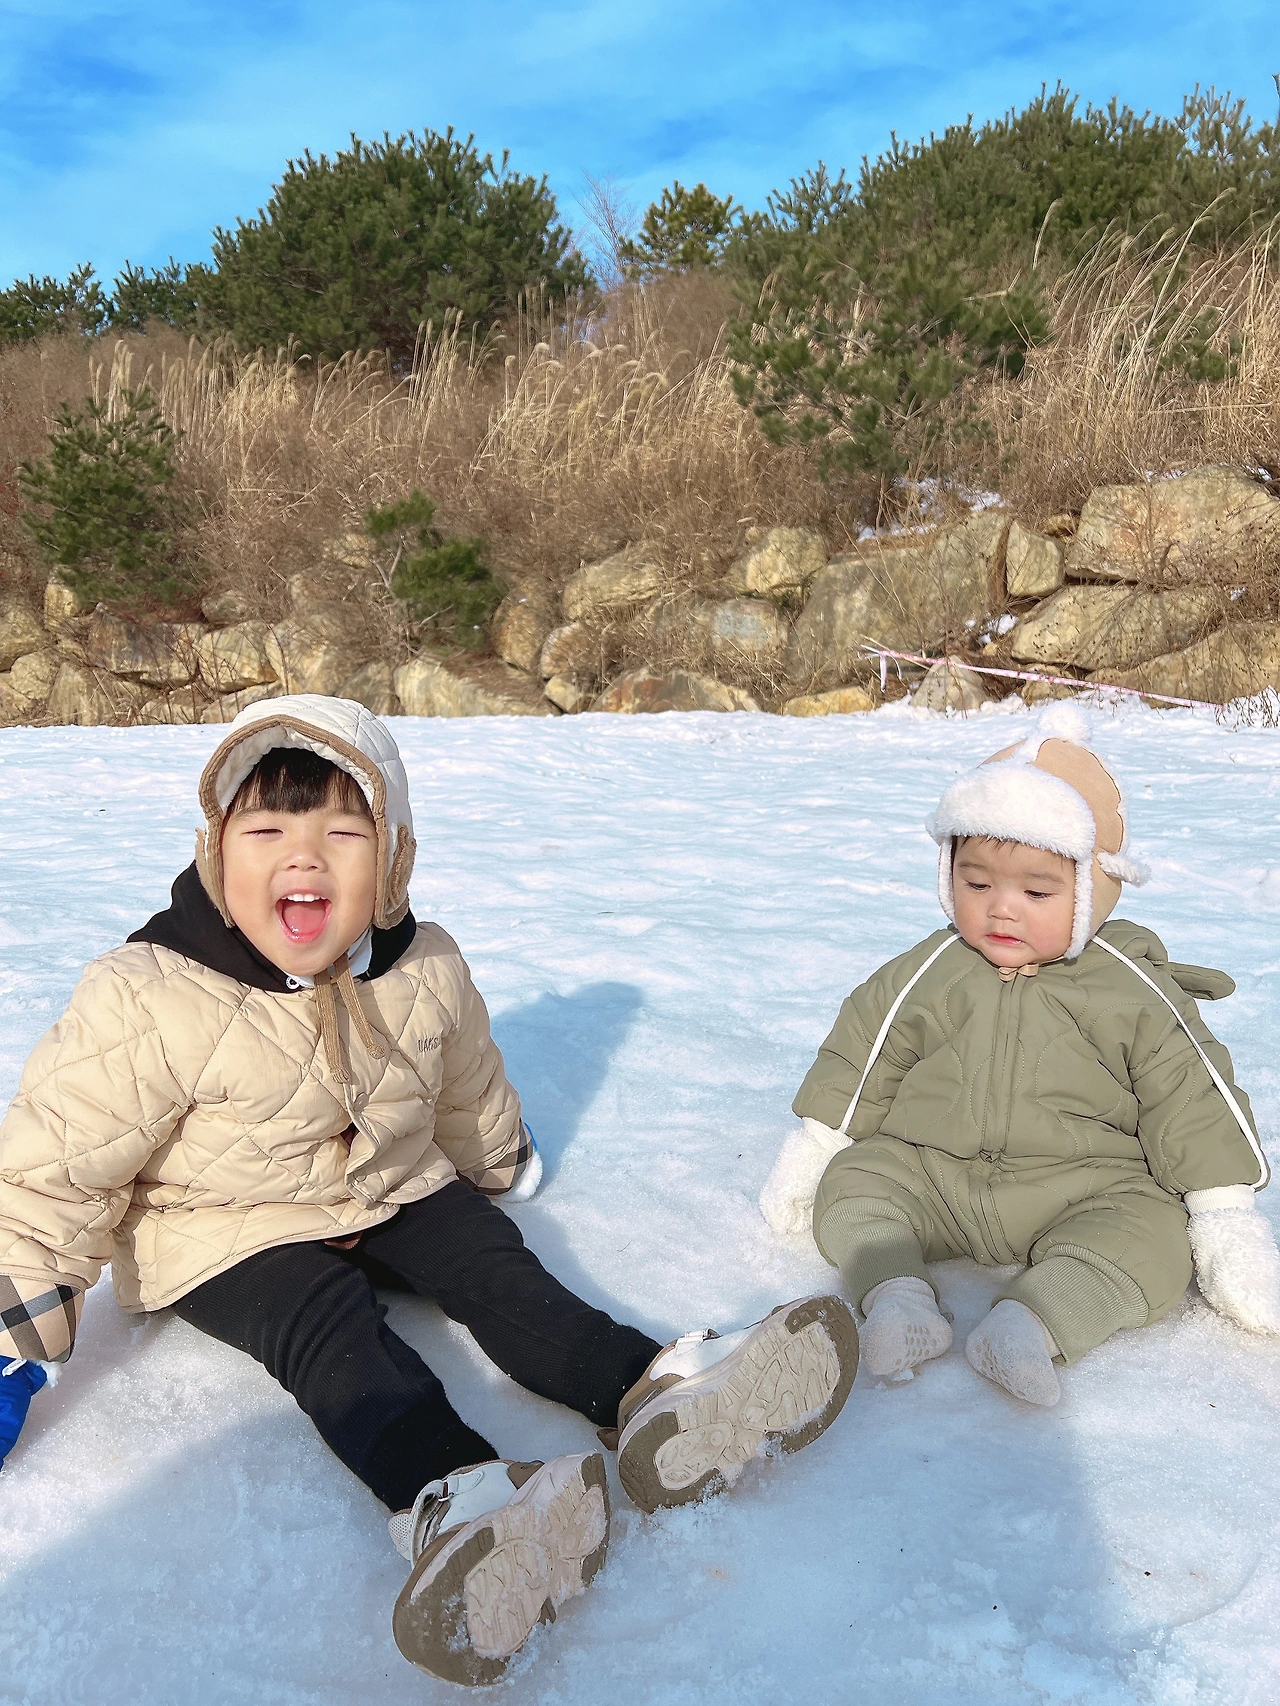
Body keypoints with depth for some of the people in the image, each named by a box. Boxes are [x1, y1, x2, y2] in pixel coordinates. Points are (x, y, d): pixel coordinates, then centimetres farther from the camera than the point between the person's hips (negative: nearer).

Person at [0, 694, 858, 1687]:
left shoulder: (426, 972, -9)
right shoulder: (147, 1000, -22)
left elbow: (468, 1096, 12)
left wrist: (498, 1164, 27)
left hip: (396, 1189, 5)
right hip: (227, 1233, -4)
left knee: (491, 1264, -18)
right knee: (328, 1327, -29)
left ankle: (647, 1393, -33)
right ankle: (447, 1497, -51)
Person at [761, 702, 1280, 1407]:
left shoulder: (1132, 992, -4)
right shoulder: (924, 977, 1)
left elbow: (1191, 1098, 0)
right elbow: (860, 1059, 9)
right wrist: (812, 1151, 9)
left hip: (1086, 1186, -2)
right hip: (927, 1173, 2)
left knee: (1152, 1233, -26)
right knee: (851, 1180, -15)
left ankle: (1032, 1325, -43)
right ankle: (898, 1299, -35)